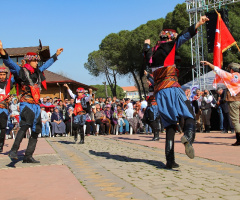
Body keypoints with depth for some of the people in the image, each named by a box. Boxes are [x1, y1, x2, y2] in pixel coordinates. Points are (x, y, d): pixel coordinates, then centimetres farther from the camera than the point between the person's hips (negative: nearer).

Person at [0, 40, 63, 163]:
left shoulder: (38, 72, 16)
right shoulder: (21, 71, -3)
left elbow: (47, 64, 33)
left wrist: (56, 55, 43)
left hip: (36, 105, 7)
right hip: (26, 103, -7)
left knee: (36, 131, 4)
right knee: (25, 125, -28)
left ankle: (28, 156, 9)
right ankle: (13, 150, -29)